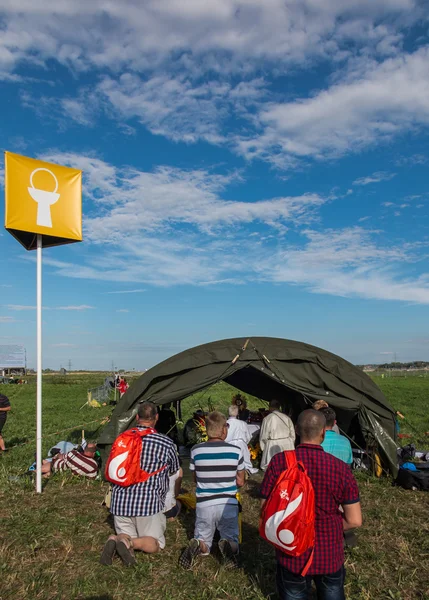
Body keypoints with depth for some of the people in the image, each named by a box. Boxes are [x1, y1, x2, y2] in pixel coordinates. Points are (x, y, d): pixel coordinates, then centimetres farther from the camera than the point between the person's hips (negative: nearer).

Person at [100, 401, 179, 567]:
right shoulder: (166, 444, -3)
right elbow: (175, 473, 14)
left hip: (120, 502, 4)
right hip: (148, 502, -4)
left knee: (126, 535, 21)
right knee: (155, 544, 10)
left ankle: (116, 540, -12)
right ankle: (128, 543, -18)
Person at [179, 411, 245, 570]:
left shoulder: (196, 451, -5)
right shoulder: (236, 451, -7)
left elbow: (196, 479, 7)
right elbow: (240, 482, 4)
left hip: (204, 505, 1)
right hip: (228, 505, -1)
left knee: (203, 543, 20)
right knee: (233, 542, 18)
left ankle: (198, 546, -14)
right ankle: (228, 546, -16)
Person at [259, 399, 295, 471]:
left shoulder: (267, 419, -6)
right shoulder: (287, 418, 4)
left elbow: (263, 437, -1)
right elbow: (292, 434, 9)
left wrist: (263, 448, 13)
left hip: (274, 446, -4)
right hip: (287, 445, 4)